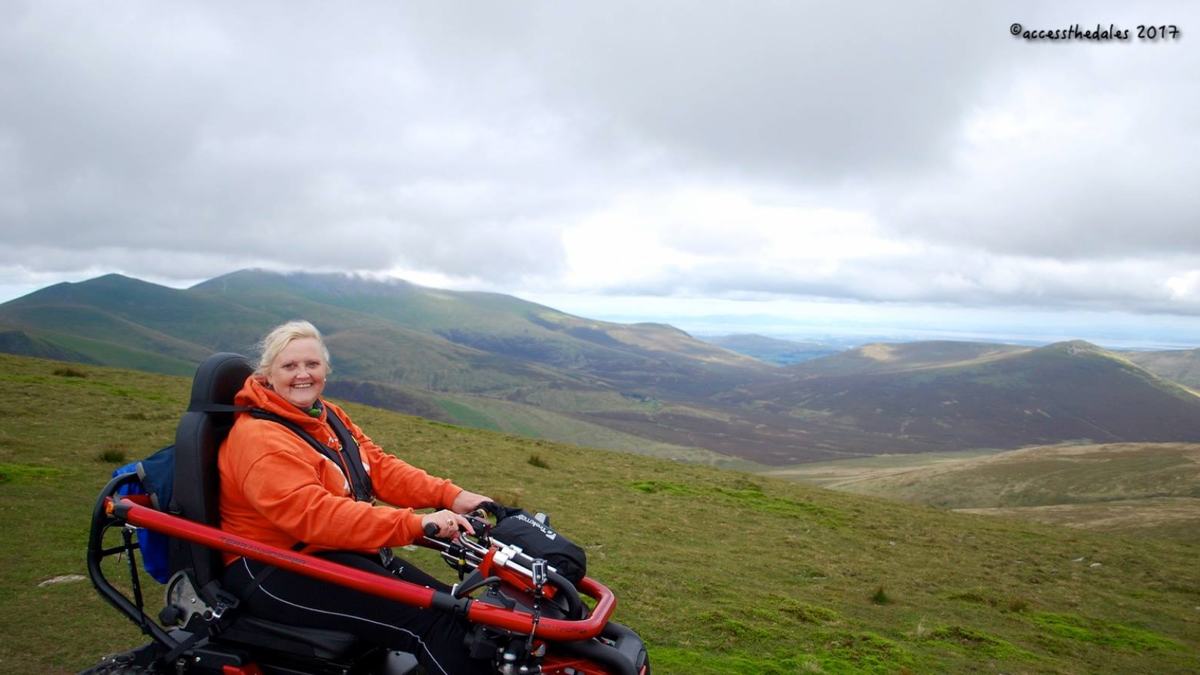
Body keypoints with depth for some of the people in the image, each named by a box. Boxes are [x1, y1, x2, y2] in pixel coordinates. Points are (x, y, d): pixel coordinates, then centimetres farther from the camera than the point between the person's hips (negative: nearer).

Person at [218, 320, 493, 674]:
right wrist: (415, 524, -37)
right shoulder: (258, 438, -16)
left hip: (339, 551, 9)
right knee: (431, 623, -22)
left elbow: (380, 467, 3)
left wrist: (450, 496, -13)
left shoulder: (329, 416, 12)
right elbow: (314, 515, -29)